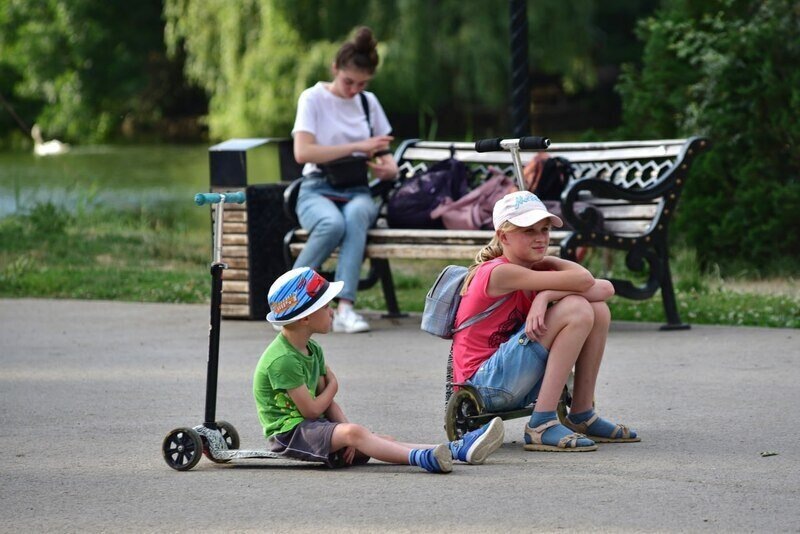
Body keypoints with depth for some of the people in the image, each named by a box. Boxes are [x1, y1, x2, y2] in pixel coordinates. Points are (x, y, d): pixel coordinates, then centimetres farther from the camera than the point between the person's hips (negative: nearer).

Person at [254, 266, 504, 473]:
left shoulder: (312, 351, 13)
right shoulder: (282, 359, -18)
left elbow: (327, 403, 11)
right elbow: (311, 409, -18)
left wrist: (348, 434, -7)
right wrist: (333, 386, 2)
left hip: (312, 427, 9)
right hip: (288, 431, -9)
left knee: (382, 440, -6)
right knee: (354, 431, -32)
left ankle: (458, 449, -19)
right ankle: (421, 458, -51)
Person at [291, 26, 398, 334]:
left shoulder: (368, 102, 15)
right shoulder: (313, 98, 0)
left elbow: (385, 154, 22)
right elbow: (302, 152, -13)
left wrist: (388, 168, -4)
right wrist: (358, 147, -17)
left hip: (357, 192, 3)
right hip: (318, 190, -3)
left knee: (356, 215, -37)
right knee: (333, 224, -39)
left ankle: (345, 308, -46)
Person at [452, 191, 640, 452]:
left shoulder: (537, 270, 10)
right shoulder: (500, 273, -17)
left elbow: (605, 289, -5)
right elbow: (583, 279, -23)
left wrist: (546, 296, -19)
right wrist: (551, 260, -4)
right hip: (484, 384, -9)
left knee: (598, 309, 1)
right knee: (577, 310, -22)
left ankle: (582, 416, 4)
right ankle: (542, 425, -25)